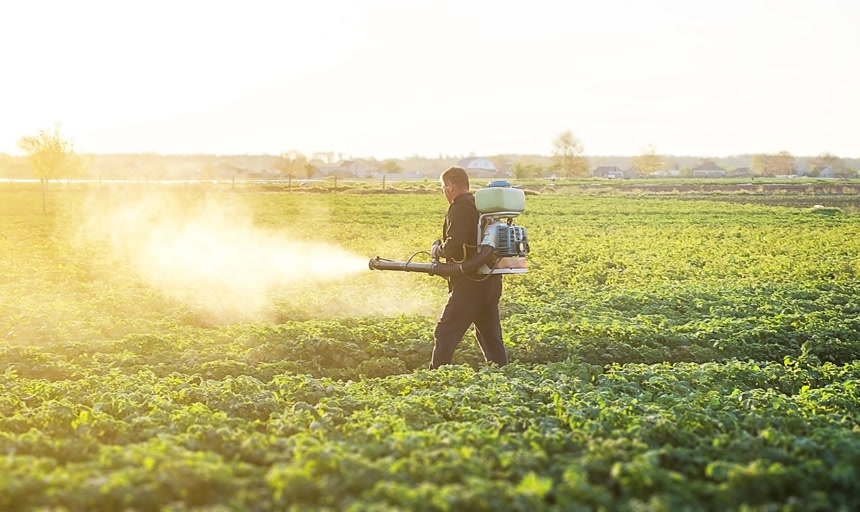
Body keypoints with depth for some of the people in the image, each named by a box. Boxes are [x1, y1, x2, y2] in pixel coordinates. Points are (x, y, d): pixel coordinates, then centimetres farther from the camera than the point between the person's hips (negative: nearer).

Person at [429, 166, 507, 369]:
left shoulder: (460, 208, -12)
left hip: (469, 284, -9)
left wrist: (437, 250, -2)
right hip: (491, 282, 9)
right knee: (490, 335, 15)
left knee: (445, 334, -4)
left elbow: (453, 245, -22)